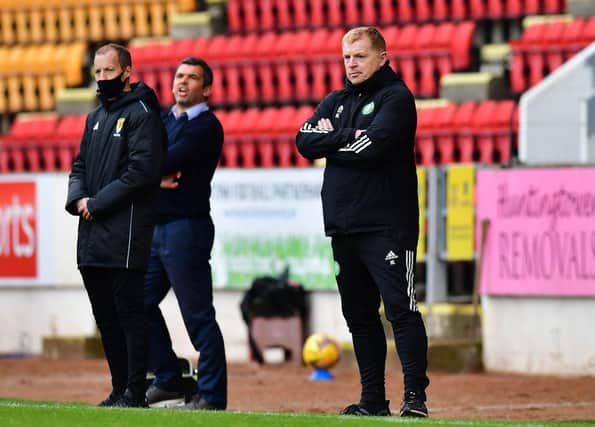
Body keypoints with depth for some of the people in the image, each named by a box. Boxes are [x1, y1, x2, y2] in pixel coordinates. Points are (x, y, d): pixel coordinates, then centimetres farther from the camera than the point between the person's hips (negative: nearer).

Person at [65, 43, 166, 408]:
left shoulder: (141, 114, -6)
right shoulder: (96, 118, 20)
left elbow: (142, 171, -16)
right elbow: (80, 166, 22)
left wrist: (97, 204, -15)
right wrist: (78, 198, 0)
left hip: (125, 232, -8)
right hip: (91, 234, 8)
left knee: (130, 312, -7)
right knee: (105, 316, 10)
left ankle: (135, 392, -6)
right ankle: (120, 389, 16)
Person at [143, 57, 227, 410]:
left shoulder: (206, 126, -8)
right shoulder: (163, 119, 17)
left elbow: (170, 161, -18)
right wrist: (160, 176, -12)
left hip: (187, 227, -9)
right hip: (156, 225, 9)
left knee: (198, 315, -7)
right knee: (141, 304, 11)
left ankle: (212, 394, -4)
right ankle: (169, 380, 21)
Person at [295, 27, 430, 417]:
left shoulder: (397, 99, -3)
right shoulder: (336, 102, 18)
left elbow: (372, 148, -17)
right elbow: (306, 140, 5)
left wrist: (332, 138, -2)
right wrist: (347, 138, -8)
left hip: (387, 227, -7)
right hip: (343, 226, 7)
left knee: (400, 309, -12)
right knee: (359, 315, 8)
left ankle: (416, 395, -15)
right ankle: (373, 400, 13)